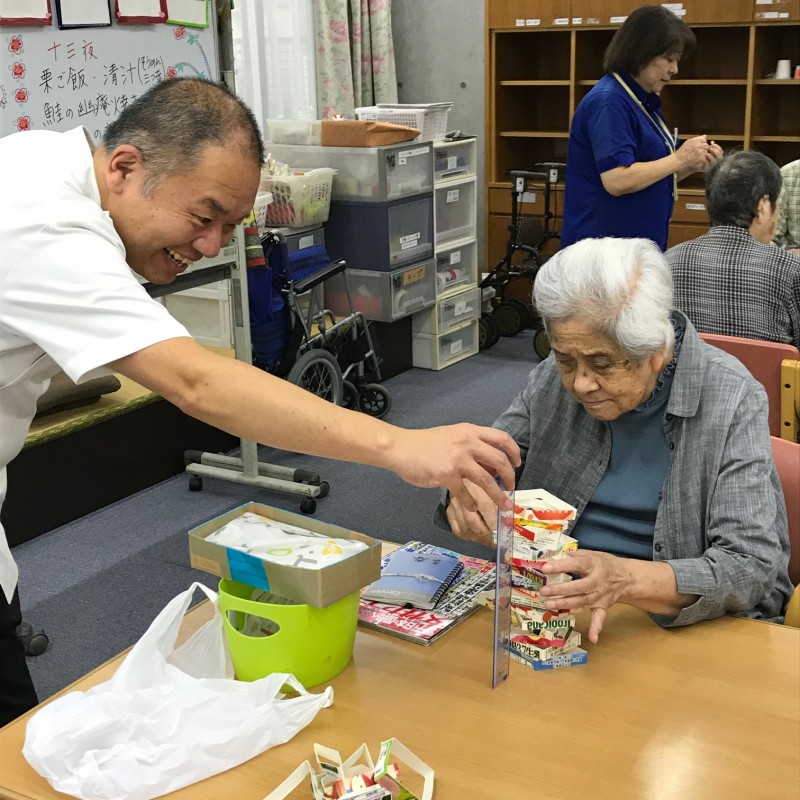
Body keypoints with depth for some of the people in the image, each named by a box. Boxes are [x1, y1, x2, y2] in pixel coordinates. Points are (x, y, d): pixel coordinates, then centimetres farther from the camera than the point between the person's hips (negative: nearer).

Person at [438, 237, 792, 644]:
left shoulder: (733, 400, -13)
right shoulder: (554, 377, 0)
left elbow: (753, 567, -18)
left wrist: (626, 580, -35)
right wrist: (464, 493, -16)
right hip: (545, 599, 4)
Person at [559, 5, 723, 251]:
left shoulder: (643, 101, 13)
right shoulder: (609, 102, -16)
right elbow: (617, 180, -26)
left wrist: (692, 164, 2)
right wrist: (679, 158, -15)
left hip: (638, 243, 9)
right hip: (605, 246, -9)